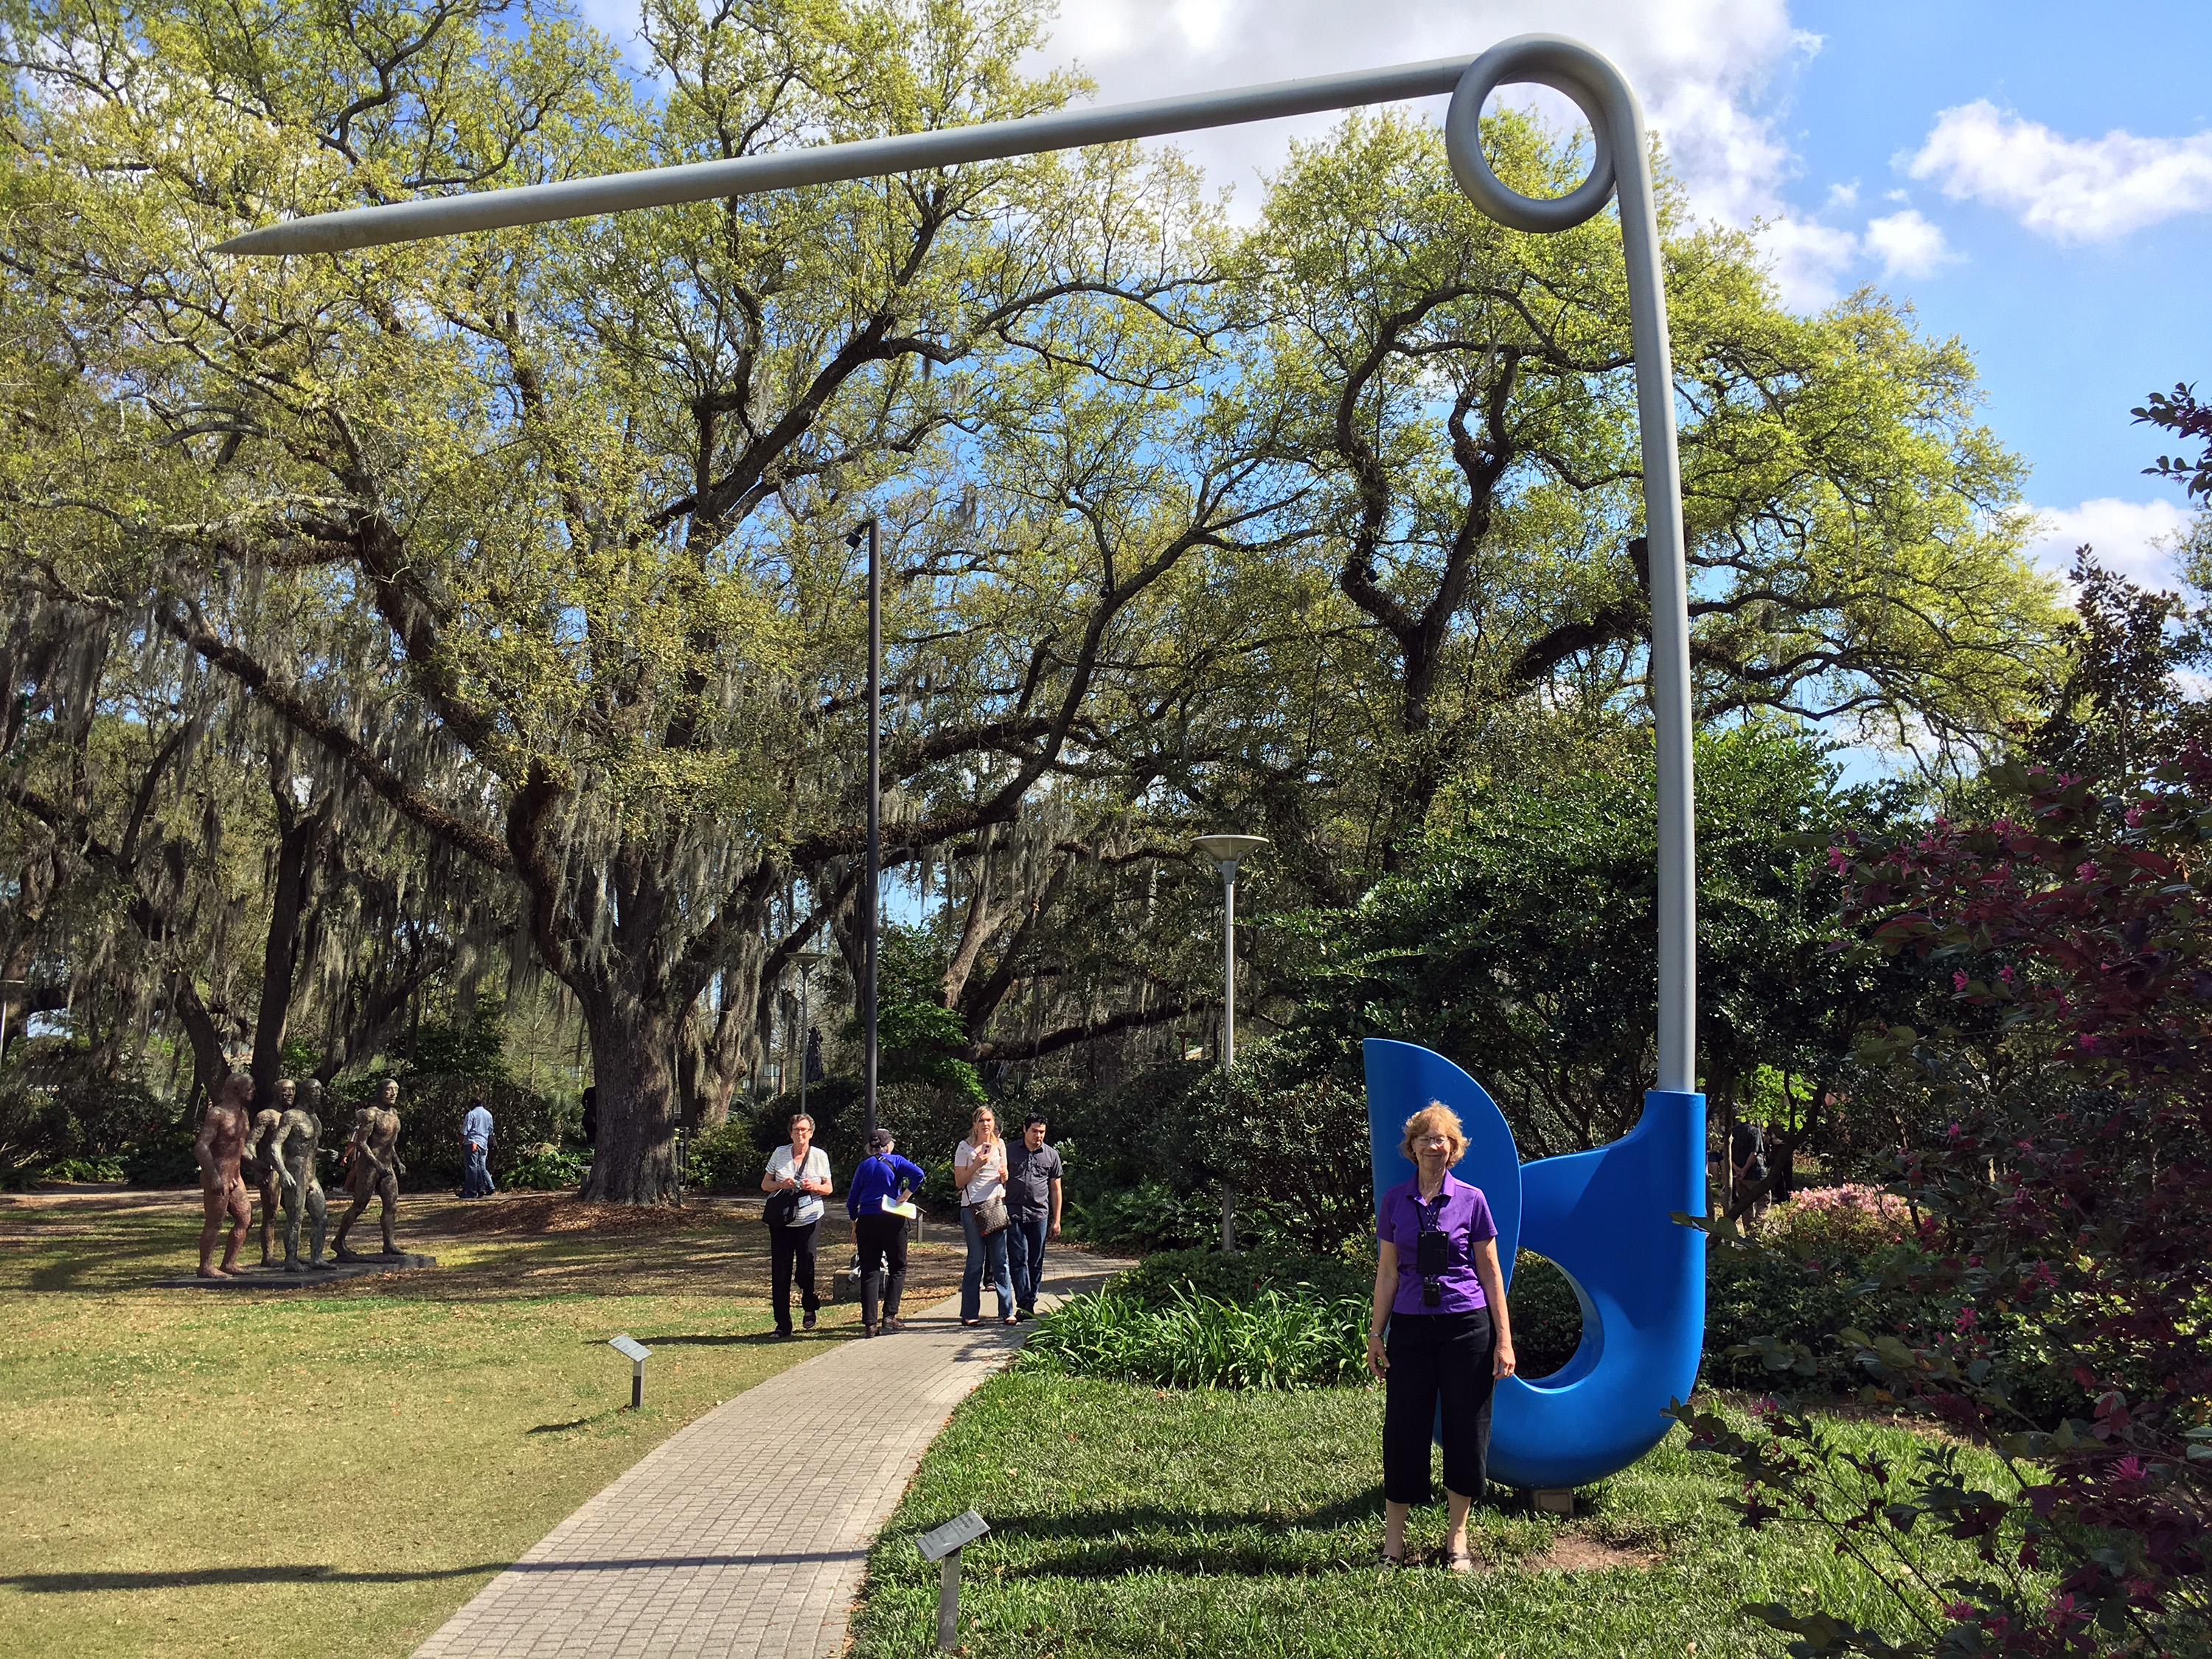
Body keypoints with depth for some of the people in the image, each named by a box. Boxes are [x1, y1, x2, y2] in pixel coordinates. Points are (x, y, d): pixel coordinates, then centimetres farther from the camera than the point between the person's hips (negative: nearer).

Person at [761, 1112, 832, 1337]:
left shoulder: (820, 1156, 4)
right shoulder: (779, 1153, 5)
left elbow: (829, 1188, 9)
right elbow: (765, 1184, 9)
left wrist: (815, 1187, -13)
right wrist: (781, 1185, -12)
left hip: (809, 1220, -1)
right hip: (781, 1221, 1)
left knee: (806, 1269, -8)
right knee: (779, 1274, 1)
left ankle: (810, 1307, 24)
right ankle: (783, 1325, 10)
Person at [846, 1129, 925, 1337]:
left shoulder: (863, 1167, 12)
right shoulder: (895, 1161, 3)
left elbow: (852, 1201, 11)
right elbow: (918, 1174, -16)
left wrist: (855, 1225, 19)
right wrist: (905, 1196, -6)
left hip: (866, 1220, 3)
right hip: (891, 1220, -3)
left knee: (869, 1272, 5)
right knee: (898, 1268, 10)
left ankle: (870, 1323, 0)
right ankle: (889, 1316, 0)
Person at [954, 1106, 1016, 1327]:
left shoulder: (999, 1145, 14)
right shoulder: (965, 1147, 2)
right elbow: (959, 1182, -1)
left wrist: (1005, 1175, -2)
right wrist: (977, 1164, -13)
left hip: (997, 1206, 4)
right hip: (973, 1208, -3)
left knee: (1001, 1261, 1)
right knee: (976, 1261, -4)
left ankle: (1006, 1312, 4)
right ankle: (969, 1313, 3)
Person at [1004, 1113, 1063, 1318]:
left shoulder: (1051, 1155, 10)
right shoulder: (1010, 1151, 6)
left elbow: (1055, 1189, 13)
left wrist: (1056, 1220, 9)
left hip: (1039, 1215, 2)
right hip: (1014, 1213, -1)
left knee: (1036, 1262, 5)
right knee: (1019, 1259, -8)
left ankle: (1030, 1303, 14)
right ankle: (1023, 1303, -10)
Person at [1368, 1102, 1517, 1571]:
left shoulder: (1471, 1200, 1)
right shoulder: (1395, 1201, 4)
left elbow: (1490, 1273, 3)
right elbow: (1387, 1272, 7)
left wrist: (1504, 1339, -1)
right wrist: (1374, 1334, 4)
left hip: (1467, 1325, -1)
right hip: (1411, 1327, 1)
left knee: (1466, 1429, 5)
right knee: (1404, 1429, 2)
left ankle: (1457, 1537, 20)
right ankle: (1393, 1542, 13)